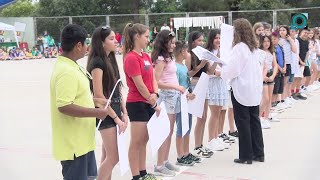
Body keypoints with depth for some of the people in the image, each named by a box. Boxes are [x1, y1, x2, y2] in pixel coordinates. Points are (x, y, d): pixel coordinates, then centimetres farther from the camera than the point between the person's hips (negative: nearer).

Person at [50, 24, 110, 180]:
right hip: (73, 143, -10)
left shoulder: (71, 66, 9)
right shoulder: (66, 72, -23)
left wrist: (92, 101, 15)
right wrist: (96, 112, -23)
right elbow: (64, 106, -29)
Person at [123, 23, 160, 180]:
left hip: (148, 103, 9)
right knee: (136, 142, -1)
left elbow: (152, 78, 9)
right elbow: (139, 85, -17)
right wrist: (154, 104, -10)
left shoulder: (146, 56, 11)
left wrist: (155, 94, -11)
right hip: (137, 104, -9)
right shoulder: (131, 58, -16)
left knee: (144, 140, 15)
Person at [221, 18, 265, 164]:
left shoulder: (239, 48, -15)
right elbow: (259, 66, 14)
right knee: (254, 120, 12)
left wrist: (219, 72, -3)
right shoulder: (254, 48, 9)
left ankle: (246, 156, 5)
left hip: (242, 90, -7)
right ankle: (258, 153, 18)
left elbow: (233, 69, -17)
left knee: (243, 122, 0)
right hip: (255, 89, 8)